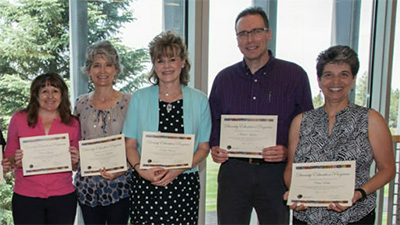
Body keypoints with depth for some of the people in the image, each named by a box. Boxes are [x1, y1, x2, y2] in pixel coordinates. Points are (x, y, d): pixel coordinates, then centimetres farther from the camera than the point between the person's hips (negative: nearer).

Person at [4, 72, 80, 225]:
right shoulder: (19, 119, 1)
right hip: (25, 198, -1)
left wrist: (75, 161, -8)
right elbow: (8, 157, 9)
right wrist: (16, 160, -11)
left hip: (63, 197, 1)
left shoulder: (72, 124, 4)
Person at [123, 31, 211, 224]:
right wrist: (141, 170, -13)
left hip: (185, 184, 0)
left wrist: (177, 170, -11)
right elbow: (130, 144, 5)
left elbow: (203, 147, 3)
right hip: (145, 186, 0)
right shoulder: (139, 98, 4)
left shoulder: (199, 100, 3)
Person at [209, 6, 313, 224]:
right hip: (233, 171, 2)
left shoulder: (295, 75, 1)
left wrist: (288, 152, -15)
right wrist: (214, 148, -4)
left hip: (275, 173, -1)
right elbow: (214, 123, 16)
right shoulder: (224, 78, 9)